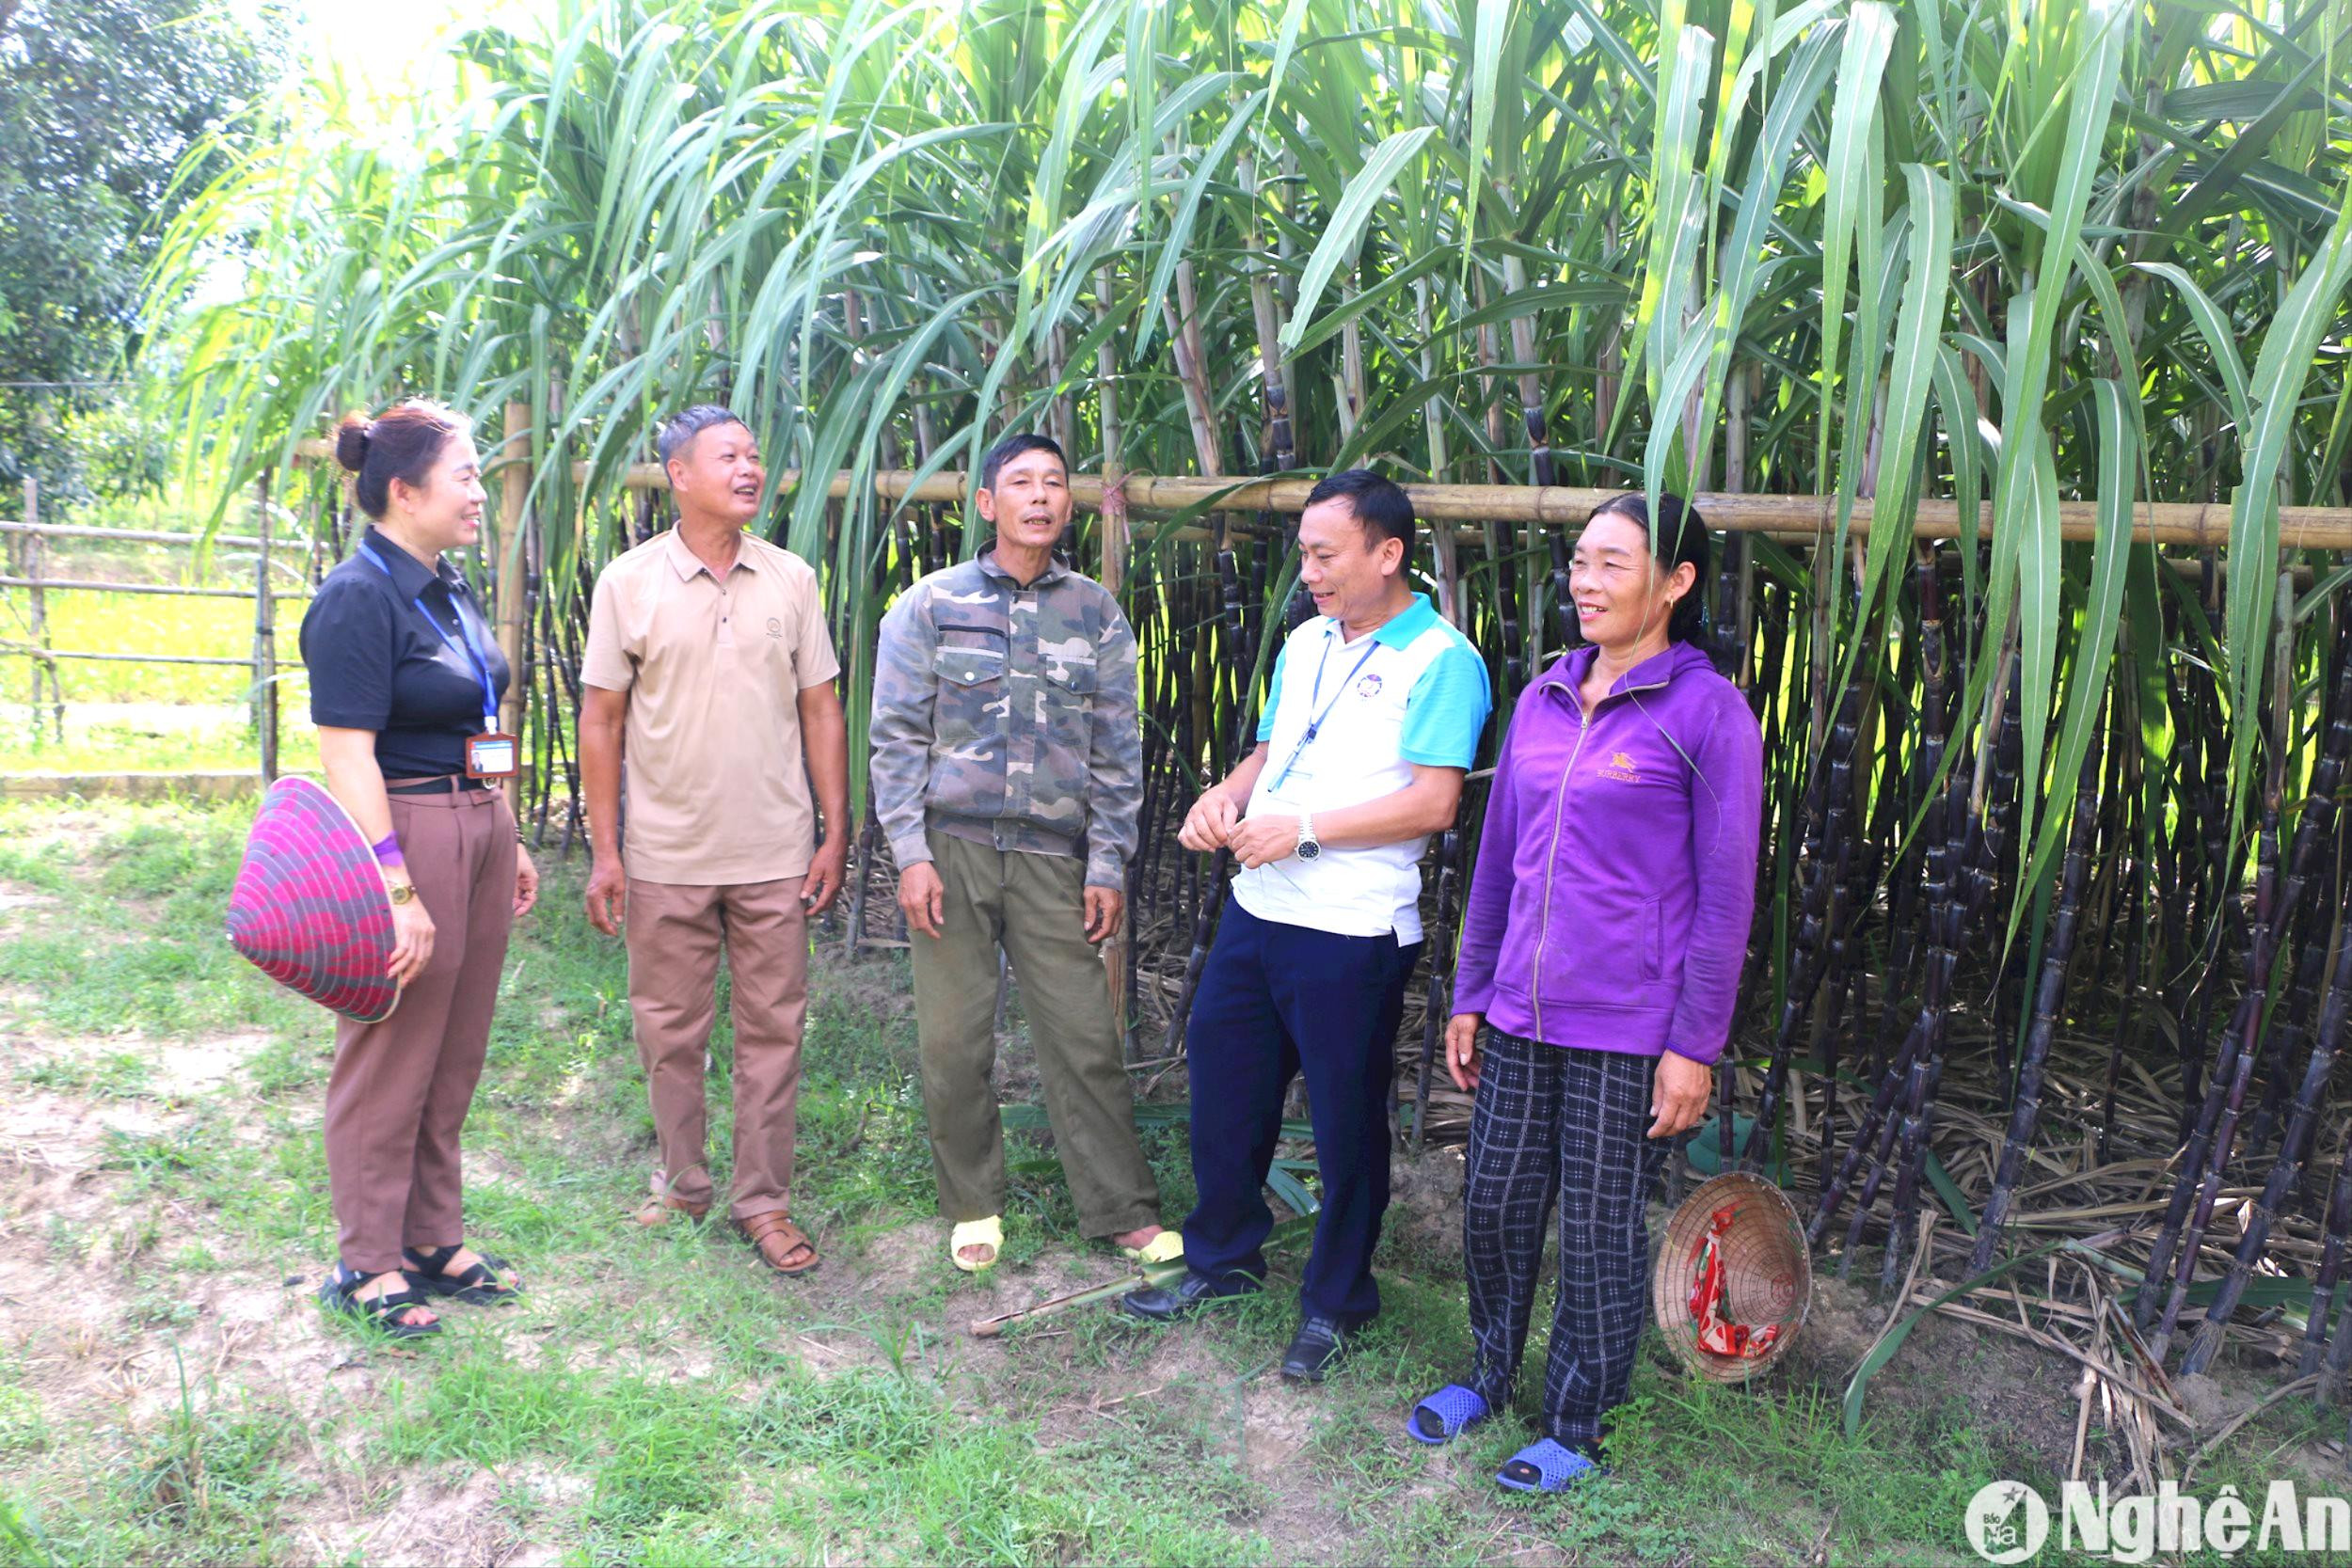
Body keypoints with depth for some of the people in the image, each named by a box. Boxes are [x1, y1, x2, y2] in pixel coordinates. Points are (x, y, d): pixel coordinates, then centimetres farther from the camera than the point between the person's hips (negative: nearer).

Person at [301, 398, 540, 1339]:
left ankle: (433, 1239, 29)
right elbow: (347, 756, -19)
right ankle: (366, 1264, 19)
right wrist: (396, 891, -23)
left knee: (455, 1055, 16)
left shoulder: (448, 590, 12)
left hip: (478, 832, 9)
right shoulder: (360, 598, -14)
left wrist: (509, 843, 20)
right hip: (405, 837, -9)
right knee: (390, 1060, 3)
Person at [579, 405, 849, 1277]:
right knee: (670, 1034, 10)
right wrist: (604, 851, -3)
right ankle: (682, 1187, 28)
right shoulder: (629, 581, -1)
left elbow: (820, 712, 6)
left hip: (775, 856, 1)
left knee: (772, 1031, 6)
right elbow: (601, 721, 1)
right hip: (665, 857, -1)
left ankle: (763, 1199, 18)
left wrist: (836, 833, 2)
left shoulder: (791, 579, 3)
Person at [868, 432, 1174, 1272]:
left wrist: (1108, 865, 3)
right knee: (954, 1042, 5)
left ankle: (1124, 1211, 15)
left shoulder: (1096, 613, 6)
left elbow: (1118, 749, 7)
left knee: (1085, 1038, 1)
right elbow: (896, 737, 1)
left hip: (1053, 856, 1)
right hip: (952, 850, 0)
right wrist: (911, 855, -6)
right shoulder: (930, 605, 2)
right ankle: (974, 1207, 24)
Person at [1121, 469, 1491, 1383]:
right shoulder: (1305, 645, 13)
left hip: (1353, 934, -7)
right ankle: (1223, 1258, 38)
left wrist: (1305, 830, -21)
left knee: (1346, 1121, 7)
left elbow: (1432, 802, -19)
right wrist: (1226, 797, 0)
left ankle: (1335, 1303, 27)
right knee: (1224, 1087, 17)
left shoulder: (1440, 661, -11)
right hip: (1256, 908, 8)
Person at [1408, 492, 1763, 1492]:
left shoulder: (1707, 713, -8)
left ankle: (1576, 1426, 27)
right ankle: (1488, 1374, 37)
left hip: (1628, 1033, -5)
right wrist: (1469, 995, 14)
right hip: (1520, 1018, 5)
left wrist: (1695, 1044, -10)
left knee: (1601, 1235, 8)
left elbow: (1724, 894, -8)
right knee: (1494, 1209, 14)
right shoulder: (1542, 700, 9)